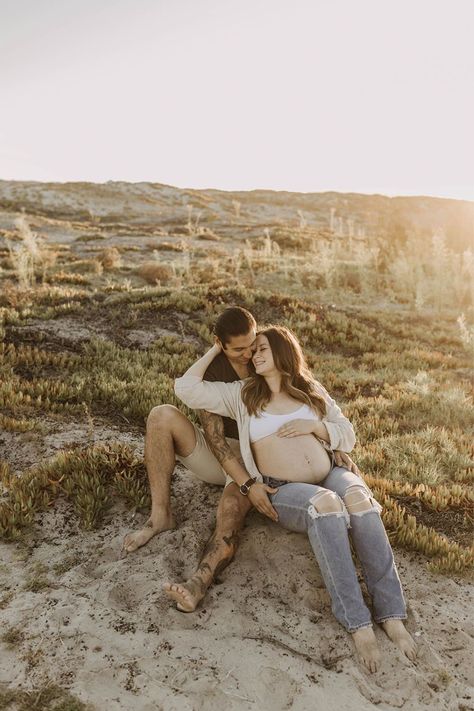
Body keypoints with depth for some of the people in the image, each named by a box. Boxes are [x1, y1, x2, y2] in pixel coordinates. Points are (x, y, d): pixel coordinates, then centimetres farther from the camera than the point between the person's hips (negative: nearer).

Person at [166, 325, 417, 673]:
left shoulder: (312, 390, 15)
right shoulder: (243, 394, 9)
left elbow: (348, 436, 14)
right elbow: (186, 388, 0)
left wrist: (313, 425, -4)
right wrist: (216, 350, 8)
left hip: (330, 477, 3)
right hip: (285, 493, -2)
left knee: (358, 496, -33)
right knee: (325, 504, -37)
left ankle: (392, 615, -28)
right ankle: (358, 623, -31)